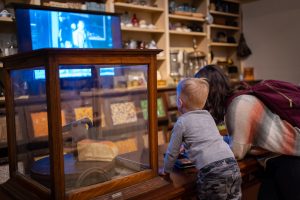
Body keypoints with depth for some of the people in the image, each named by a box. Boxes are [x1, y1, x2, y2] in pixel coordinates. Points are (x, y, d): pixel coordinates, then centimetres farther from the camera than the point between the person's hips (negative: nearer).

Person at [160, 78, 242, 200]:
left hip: (211, 171, -6)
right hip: (232, 165, 6)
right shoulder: (208, 116, 22)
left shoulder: (182, 122, 4)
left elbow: (173, 152, 12)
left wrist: (166, 170, 29)